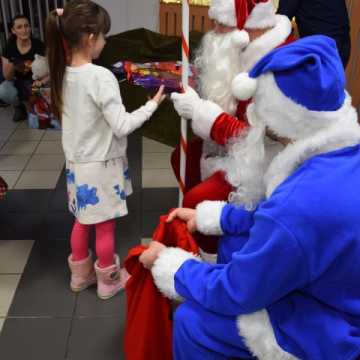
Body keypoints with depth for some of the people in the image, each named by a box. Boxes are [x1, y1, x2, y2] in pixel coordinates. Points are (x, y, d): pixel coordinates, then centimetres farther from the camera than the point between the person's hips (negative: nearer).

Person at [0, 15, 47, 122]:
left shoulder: (38, 45, -15)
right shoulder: (9, 48, -12)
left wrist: (41, 82, -32)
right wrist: (11, 65, -34)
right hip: (17, 82, 1)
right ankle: (20, 106, 2)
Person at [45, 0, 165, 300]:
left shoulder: (63, 73, -1)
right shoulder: (101, 76, -24)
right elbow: (121, 126, -22)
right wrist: (152, 104, -12)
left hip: (77, 162, 7)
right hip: (101, 164, -7)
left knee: (83, 221, 22)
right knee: (105, 226, 10)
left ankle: (81, 274, 39)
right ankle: (109, 281, 29)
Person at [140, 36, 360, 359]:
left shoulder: (302, 206, -40)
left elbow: (233, 293, -23)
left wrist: (165, 263, -7)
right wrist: (210, 215, 7)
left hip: (330, 333, -8)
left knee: (192, 321, -3)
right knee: (236, 242, 16)